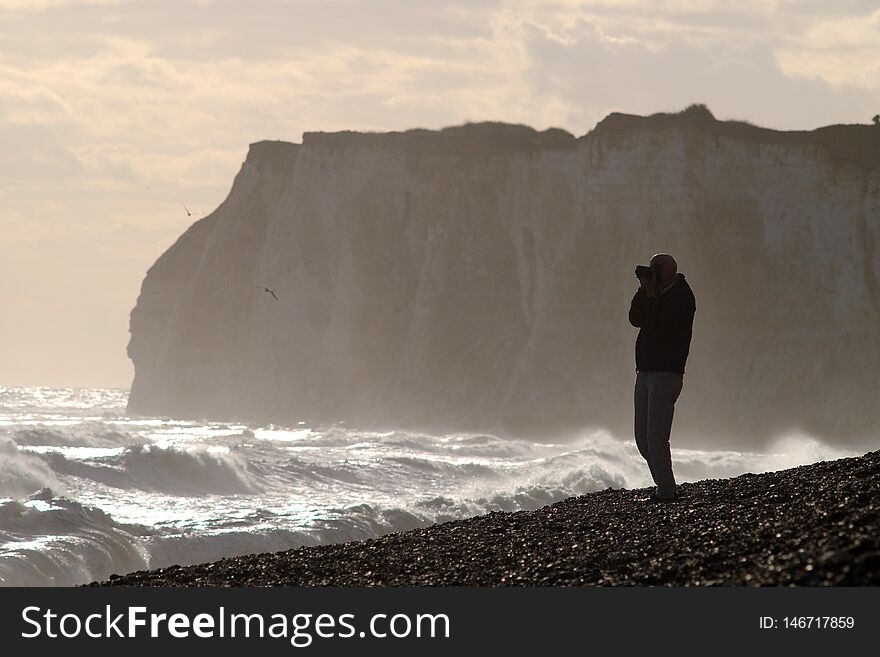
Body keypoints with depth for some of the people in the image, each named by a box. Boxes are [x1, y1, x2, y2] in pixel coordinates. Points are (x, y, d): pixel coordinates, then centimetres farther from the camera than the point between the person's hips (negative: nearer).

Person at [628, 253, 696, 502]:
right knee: (642, 437, 8)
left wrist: (651, 295, -13)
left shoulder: (681, 295, -7)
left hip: (667, 372, -9)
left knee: (656, 434, -14)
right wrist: (644, 292, 2)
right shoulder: (658, 296, 19)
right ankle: (665, 486, 14)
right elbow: (636, 319, 11)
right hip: (645, 371, 9)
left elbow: (662, 323, -20)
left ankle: (666, 490, -12)